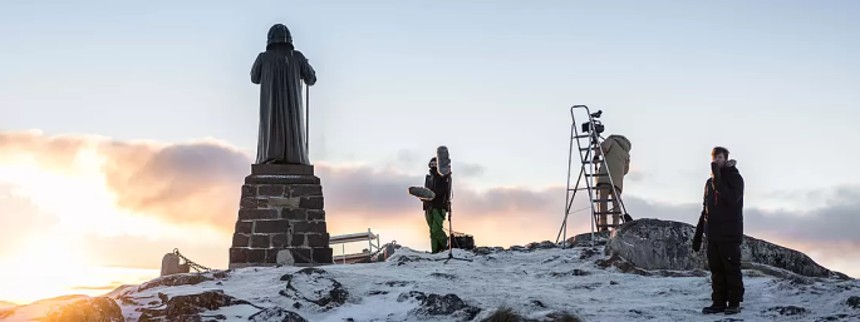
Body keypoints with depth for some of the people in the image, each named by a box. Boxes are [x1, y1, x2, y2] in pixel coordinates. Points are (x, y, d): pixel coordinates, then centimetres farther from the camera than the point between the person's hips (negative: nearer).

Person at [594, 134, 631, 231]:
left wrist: (596, 155, 11)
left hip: (605, 175, -5)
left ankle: (602, 224, -27)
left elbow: (604, 147, -5)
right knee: (616, 201, -3)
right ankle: (616, 224, -21)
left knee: (602, 199, -14)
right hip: (618, 178, 5)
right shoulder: (626, 152, 30)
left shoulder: (611, 140, 17)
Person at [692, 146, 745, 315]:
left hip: (729, 233, -6)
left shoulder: (735, 178, -1)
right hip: (713, 233, 6)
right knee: (716, 269, 4)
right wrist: (698, 233, 16)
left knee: (731, 268, -5)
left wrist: (717, 179, -18)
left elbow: (732, 199, -19)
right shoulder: (710, 182, 18)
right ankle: (719, 302, 6)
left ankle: (734, 303, -1)